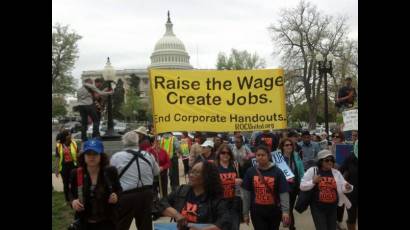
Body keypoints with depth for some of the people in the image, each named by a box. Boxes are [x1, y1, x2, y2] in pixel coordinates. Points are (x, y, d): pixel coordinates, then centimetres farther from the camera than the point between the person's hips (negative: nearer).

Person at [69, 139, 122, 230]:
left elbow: (118, 190, 3)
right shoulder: (76, 174, -9)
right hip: (84, 222, 1)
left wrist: (116, 196, -18)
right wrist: (73, 201, -15)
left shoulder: (110, 172, -11)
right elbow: (71, 193, 6)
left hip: (107, 221, -1)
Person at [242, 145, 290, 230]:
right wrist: (245, 212, 3)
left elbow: (284, 193, -10)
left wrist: (285, 211, -20)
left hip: (274, 211, 0)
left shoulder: (277, 172, -7)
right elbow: (246, 194, 2)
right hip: (257, 211, 0)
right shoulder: (250, 172, -2)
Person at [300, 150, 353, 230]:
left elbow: (343, 188, 3)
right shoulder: (312, 171, -7)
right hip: (318, 207, -4)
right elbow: (302, 186, -7)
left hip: (332, 208, 4)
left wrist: (348, 188, -20)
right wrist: (313, 182, -22)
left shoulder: (336, 172, 4)